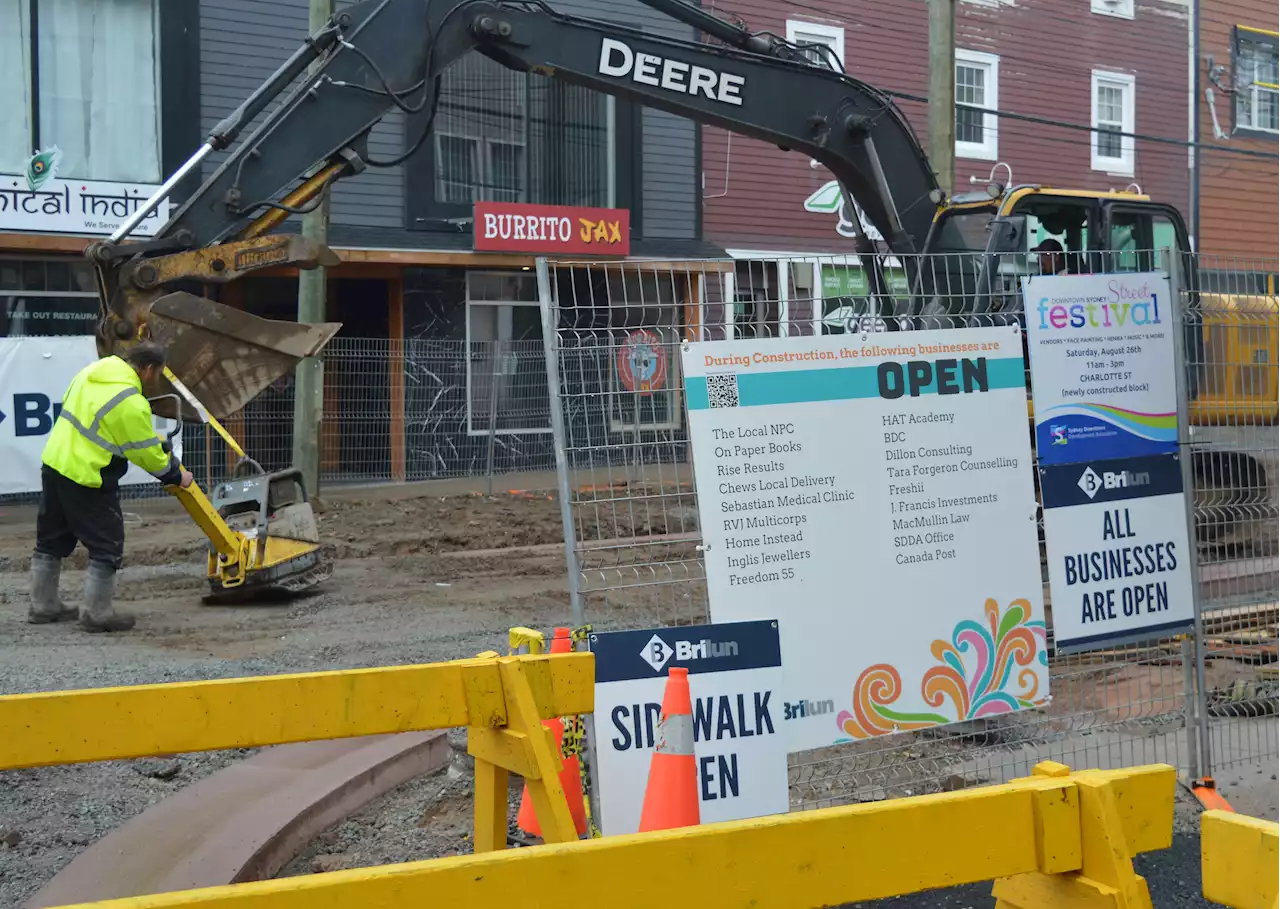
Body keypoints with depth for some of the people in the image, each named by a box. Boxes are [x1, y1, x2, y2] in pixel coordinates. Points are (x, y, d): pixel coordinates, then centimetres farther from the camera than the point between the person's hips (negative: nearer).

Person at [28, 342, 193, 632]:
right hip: (86, 480, -9)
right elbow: (147, 453, -11)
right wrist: (176, 477, 6)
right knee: (107, 548, 3)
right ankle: (97, 614, 9)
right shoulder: (132, 404, -19)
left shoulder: (92, 371, 5)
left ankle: (42, 606, 31)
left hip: (53, 464, 9)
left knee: (51, 542, 20)